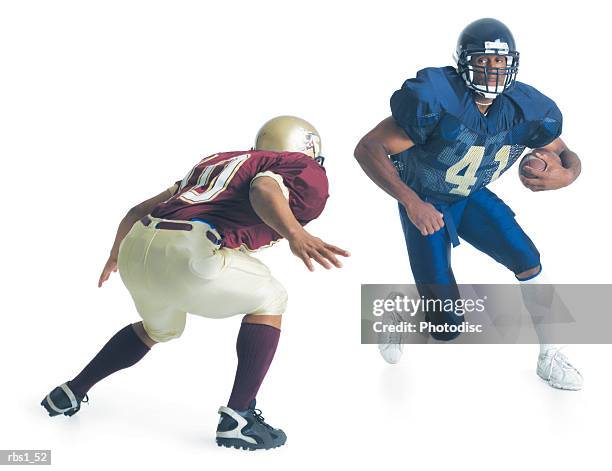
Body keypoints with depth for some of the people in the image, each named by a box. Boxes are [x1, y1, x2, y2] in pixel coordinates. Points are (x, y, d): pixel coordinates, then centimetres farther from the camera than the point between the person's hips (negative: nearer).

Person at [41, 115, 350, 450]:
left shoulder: (218, 161, 32)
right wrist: (294, 234, -32)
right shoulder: (305, 172, 12)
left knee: (160, 329, 35)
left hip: (136, 247, 8)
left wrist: (115, 255, 50)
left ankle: (71, 393, 43)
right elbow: (263, 189, -14)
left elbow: (138, 211, 34)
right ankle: (237, 419, 10)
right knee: (269, 301, 17)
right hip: (185, 255, -8)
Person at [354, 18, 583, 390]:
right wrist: (411, 202, -41)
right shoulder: (436, 101, -32)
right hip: (425, 204, -5)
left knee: (529, 260, -8)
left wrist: (565, 174, -30)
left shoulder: (525, 108, -16)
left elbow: (568, 156, -3)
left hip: (472, 198, 5)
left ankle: (550, 358, 13)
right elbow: (367, 148, -30)